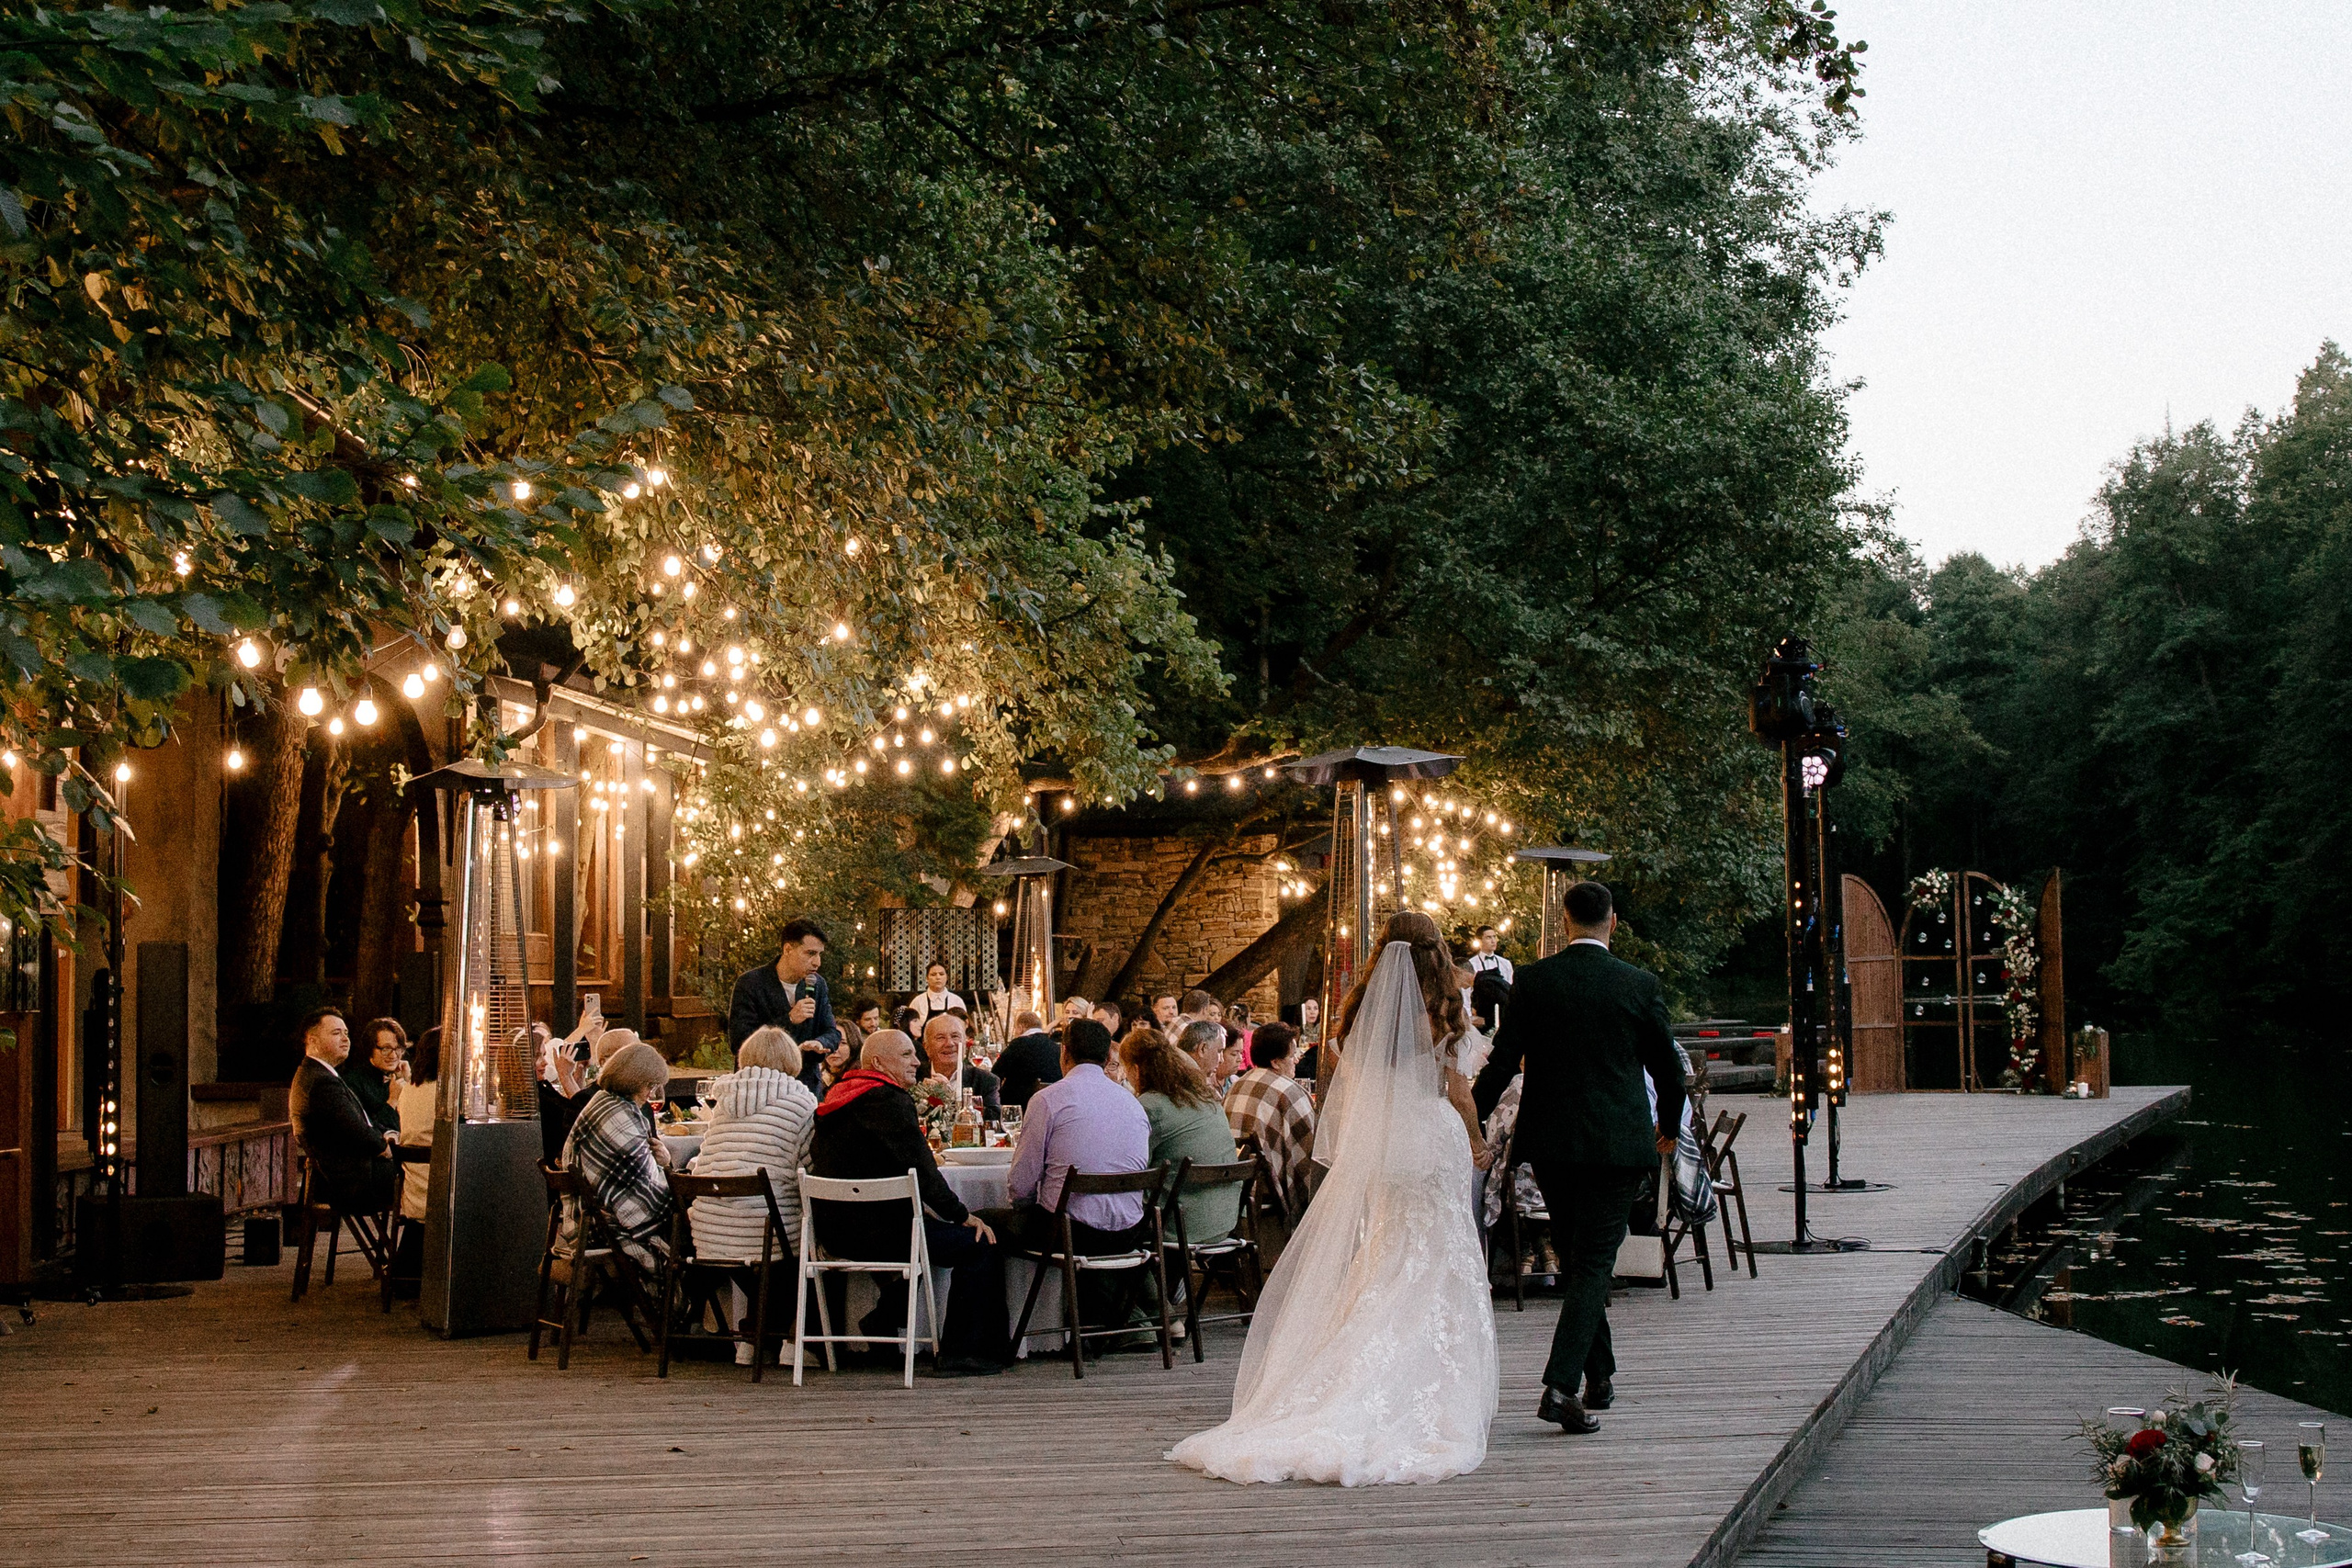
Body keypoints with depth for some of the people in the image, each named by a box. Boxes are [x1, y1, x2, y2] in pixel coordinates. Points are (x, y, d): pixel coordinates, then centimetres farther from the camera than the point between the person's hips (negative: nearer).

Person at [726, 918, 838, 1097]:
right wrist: (789, 1019, -20)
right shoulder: (750, 984, -8)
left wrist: (820, 1043, -14)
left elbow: (833, 1033, 12)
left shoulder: (817, 985, 9)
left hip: (808, 1087, 4)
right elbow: (738, 1040, -15)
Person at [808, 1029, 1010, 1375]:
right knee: (981, 1244, -6)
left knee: (927, 1226, 35)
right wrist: (964, 1216, -7)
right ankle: (960, 1354, -4)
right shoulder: (889, 1100, -14)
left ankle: (883, 1320, 32)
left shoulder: (839, 1095, 16)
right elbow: (921, 1169, -16)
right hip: (874, 1230, -10)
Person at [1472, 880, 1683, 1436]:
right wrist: (1669, 1126, 23)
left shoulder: (1532, 981, -3)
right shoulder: (1641, 985, -4)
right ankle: (1560, 1385, -15)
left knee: (1575, 1260, 17)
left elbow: (1503, 1062, -3)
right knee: (1593, 1264, -1)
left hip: (1549, 1140, 2)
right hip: (1618, 1141, -2)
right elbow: (1668, 1067, 5)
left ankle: (1601, 1376, 28)